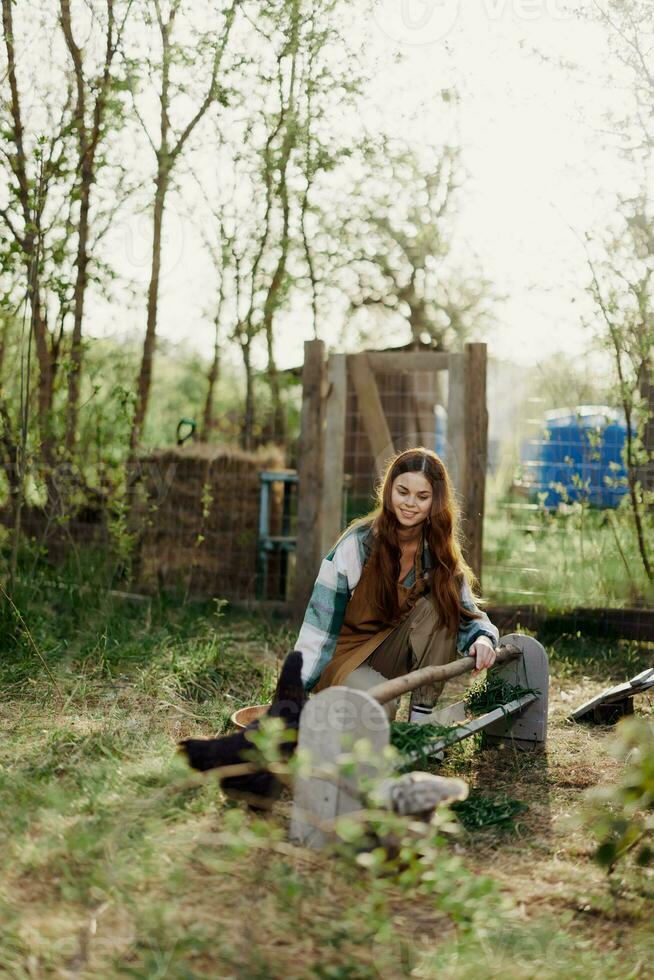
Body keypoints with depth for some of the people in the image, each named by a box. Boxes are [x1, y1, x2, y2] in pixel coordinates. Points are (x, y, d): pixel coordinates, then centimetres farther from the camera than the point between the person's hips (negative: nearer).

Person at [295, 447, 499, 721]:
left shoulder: (440, 552, -4)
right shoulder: (358, 543, -16)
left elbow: (467, 614, -6)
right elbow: (321, 622, -16)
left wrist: (483, 638, -31)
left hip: (392, 657, 4)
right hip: (343, 657, -4)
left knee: (435, 607, -25)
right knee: (380, 706, -36)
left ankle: (422, 719, -19)